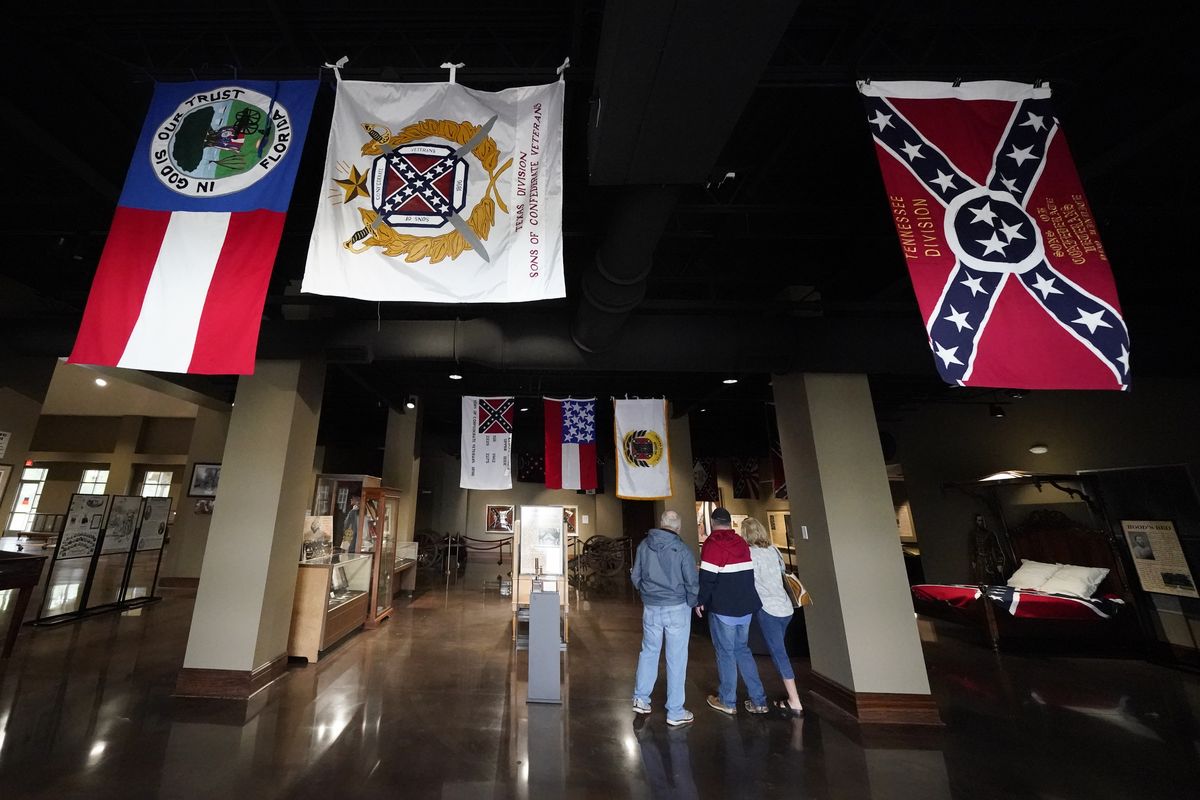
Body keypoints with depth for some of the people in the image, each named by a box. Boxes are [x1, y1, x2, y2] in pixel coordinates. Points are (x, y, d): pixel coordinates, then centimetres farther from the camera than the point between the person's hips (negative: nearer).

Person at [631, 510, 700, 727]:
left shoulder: (644, 545, -3)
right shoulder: (682, 549, -15)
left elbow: (635, 576, 5)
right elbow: (692, 582, -12)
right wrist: (691, 603, 6)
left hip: (650, 607, 4)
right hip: (677, 609, -3)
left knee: (648, 651, 21)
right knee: (676, 659, 8)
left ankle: (641, 698, 28)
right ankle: (675, 712, 19)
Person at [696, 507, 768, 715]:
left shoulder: (712, 544, -15)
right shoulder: (742, 543, 4)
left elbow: (707, 578, -18)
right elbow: (749, 574, 12)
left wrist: (700, 601, -5)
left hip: (723, 609, -6)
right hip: (746, 607, 6)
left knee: (725, 653, 8)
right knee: (742, 649, 19)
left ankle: (727, 702, 19)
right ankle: (758, 701, 21)